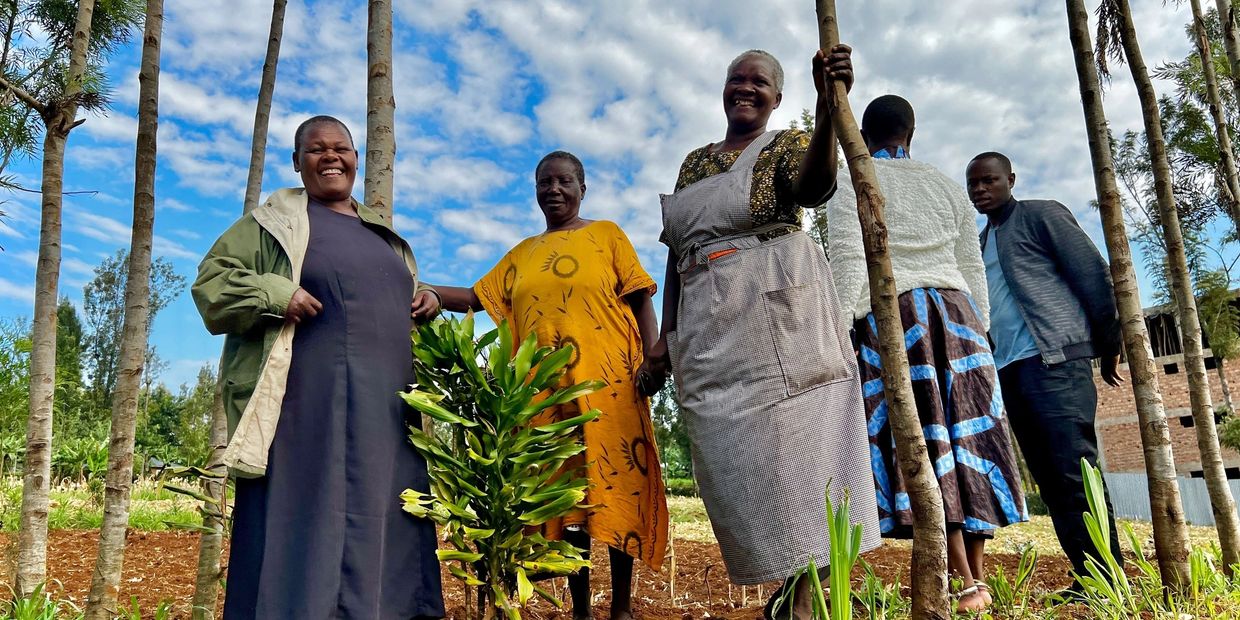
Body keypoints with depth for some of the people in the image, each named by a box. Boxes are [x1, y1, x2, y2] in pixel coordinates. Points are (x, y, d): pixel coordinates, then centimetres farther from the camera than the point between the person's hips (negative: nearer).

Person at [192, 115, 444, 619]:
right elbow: (212, 280, 2)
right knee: (302, 517, -6)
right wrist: (277, 295, -15)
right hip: (308, 398, -5)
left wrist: (426, 299, 9)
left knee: (379, 519, 5)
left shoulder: (383, 234, 23)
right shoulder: (274, 221, 7)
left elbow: (403, 296, 32)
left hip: (385, 405, 5)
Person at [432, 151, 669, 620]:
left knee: (617, 484, -2)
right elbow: (475, 298, 17)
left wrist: (652, 359, -11)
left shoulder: (606, 234, 9)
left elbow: (640, 299, 2)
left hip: (608, 383, -3)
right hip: (546, 391, 3)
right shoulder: (522, 254, 20)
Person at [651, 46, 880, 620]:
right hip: (708, 326, 5)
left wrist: (827, 106, -37)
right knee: (731, 455, 4)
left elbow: (815, 185, -20)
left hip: (776, 310, -5)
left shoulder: (786, 145, 6)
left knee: (793, 440, -6)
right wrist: (667, 331, 11)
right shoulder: (695, 162, 20)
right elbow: (677, 251, 17)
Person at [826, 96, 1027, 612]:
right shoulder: (948, 187, 17)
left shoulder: (850, 185, 3)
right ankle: (978, 575, 8)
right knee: (965, 435, 6)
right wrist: (977, 332, 19)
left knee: (919, 443, -6)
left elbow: (847, 264, -9)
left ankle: (966, 584, -6)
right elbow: (973, 270, 15)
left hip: (889, 317, -5)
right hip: (956, 315, 5)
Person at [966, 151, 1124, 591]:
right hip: (1009, 369, 7)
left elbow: (1094, 274, -1)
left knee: (1075, 473, -10)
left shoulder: (1042, 215, 3)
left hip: (1054, 360, -7)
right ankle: (1087, 578, 10)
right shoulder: (979, 244, 22)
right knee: (1050, 481, 5)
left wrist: (1109, 345, -2)